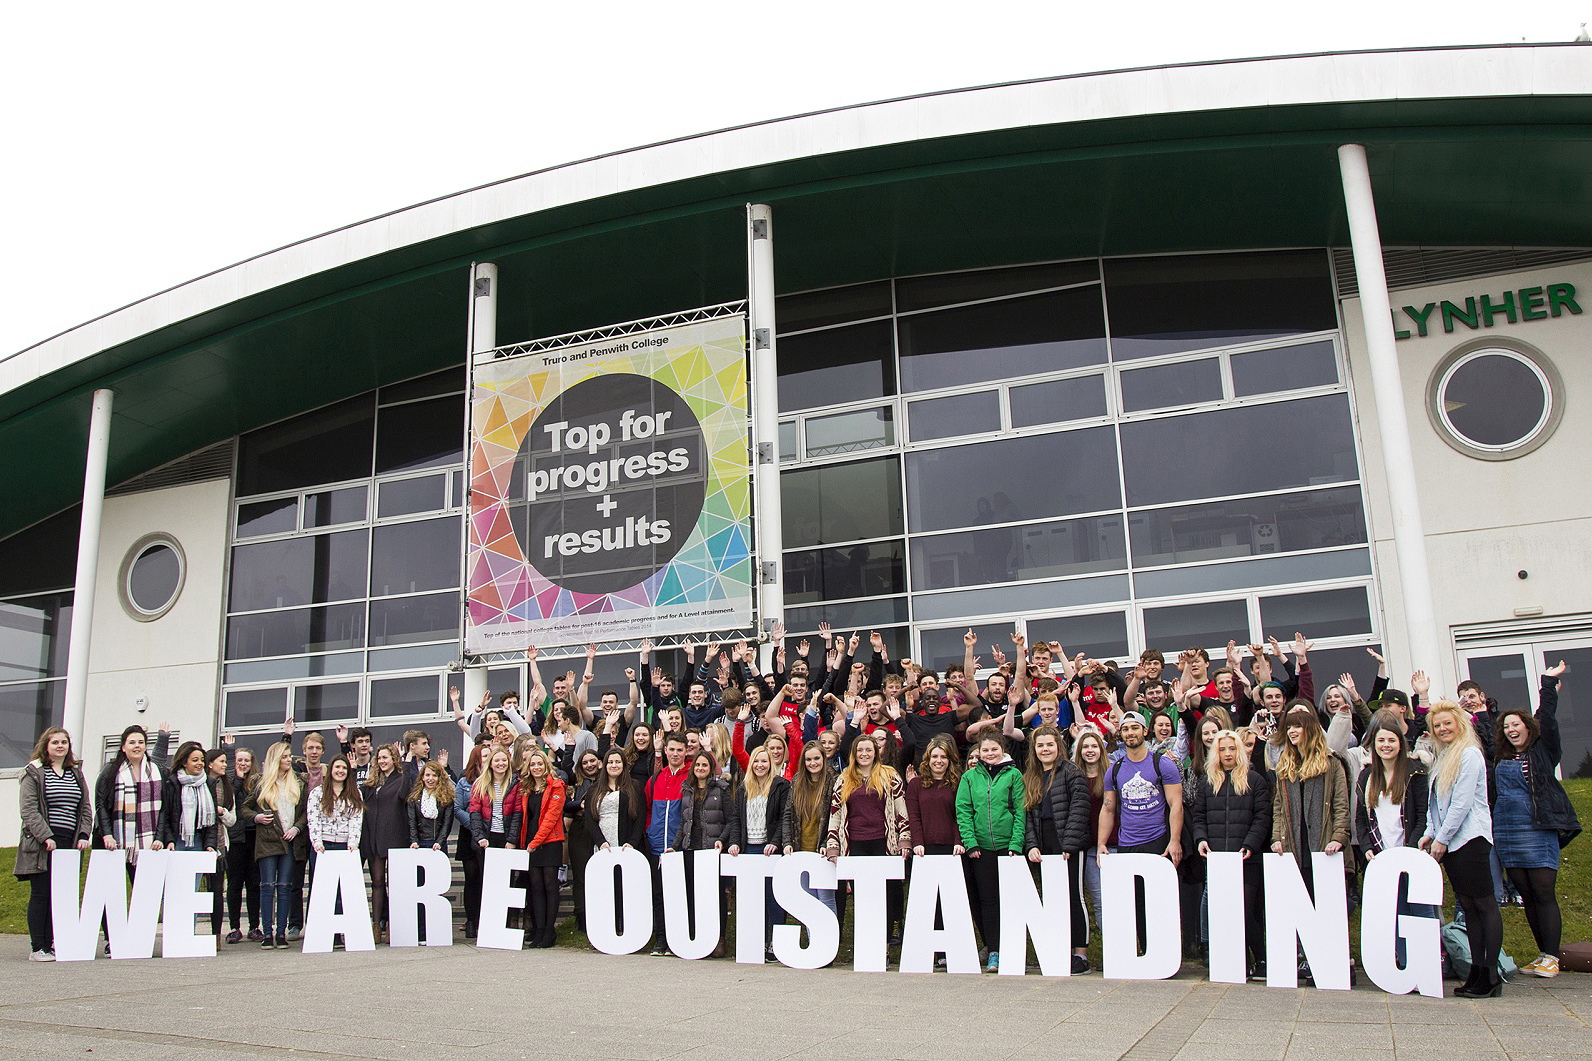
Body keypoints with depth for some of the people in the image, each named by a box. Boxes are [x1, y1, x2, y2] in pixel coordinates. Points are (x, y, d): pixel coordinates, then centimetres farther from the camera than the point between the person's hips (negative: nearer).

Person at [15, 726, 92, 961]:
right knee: (41, 895, -2)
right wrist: (45, 837, -16)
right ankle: (37, 948, 3)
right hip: (43, 845, -5)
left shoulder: (76, 773, 17)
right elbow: (29, 809, -7)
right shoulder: (34, 773, 1)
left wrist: (84, 835, 2)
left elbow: (86, 808, 16)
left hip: (69, 843, 5)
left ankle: (51, 943, 9)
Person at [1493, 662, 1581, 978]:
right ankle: (1543, 954, 15)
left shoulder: (1543, 751, 3)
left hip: (1539, 830, -5)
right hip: (1506, 833, 5)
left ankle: (1551, 957, -2)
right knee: (1527, 896, 8)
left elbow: (1547, 720, -4)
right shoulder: (1501, 759, 15)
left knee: (1544, 893, -7)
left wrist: (1549, 683, -4)